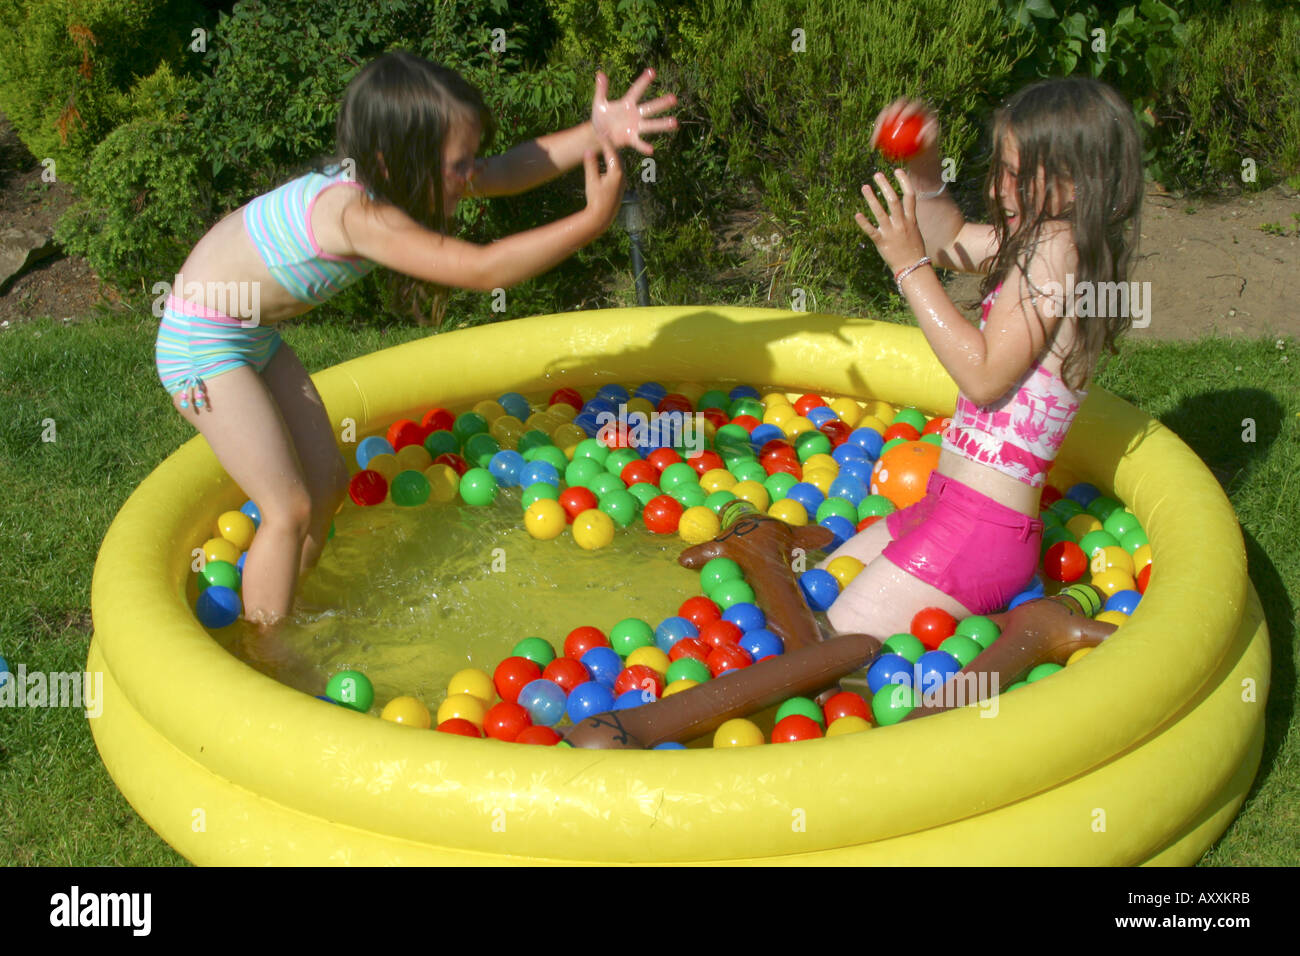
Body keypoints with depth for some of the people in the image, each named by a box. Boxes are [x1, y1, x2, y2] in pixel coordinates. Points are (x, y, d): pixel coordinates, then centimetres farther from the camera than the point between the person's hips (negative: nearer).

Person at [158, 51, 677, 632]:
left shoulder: (388, 181, -9)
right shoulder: (359, 215, -35)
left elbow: (508, 172, -6)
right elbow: (484, 270, -40)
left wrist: (594, 134, -18)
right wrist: (593, 220, -37)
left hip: (255, 336, 9)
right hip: (201, 344, -9)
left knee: (327, 484, 12)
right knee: (291, 510, -9)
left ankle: (281, 617, 29)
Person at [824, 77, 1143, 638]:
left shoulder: (1059, 249, -19)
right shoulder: (1045, 240, 9)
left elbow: (984, 376, -24)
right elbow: (949, 242, 24)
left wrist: (911, 266, -21)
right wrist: (922, 172, 6)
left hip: (981, 525, -11)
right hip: (951, 504, 11)